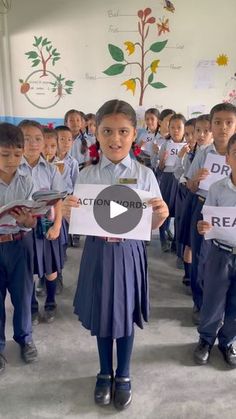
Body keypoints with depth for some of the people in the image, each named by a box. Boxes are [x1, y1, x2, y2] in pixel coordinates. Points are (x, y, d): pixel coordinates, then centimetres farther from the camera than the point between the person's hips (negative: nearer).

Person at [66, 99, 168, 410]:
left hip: (129, 253, -1)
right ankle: (105, 373, 44)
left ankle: (123, 376, 41)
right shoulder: (86, 175, -4)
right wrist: (68, 213, -20)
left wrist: (161, 214, -24)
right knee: (101, 314, 17)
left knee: (126, 315, 15)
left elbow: (151, 226, -3)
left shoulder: (144, 175, -7)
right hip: (97, 251, 1)